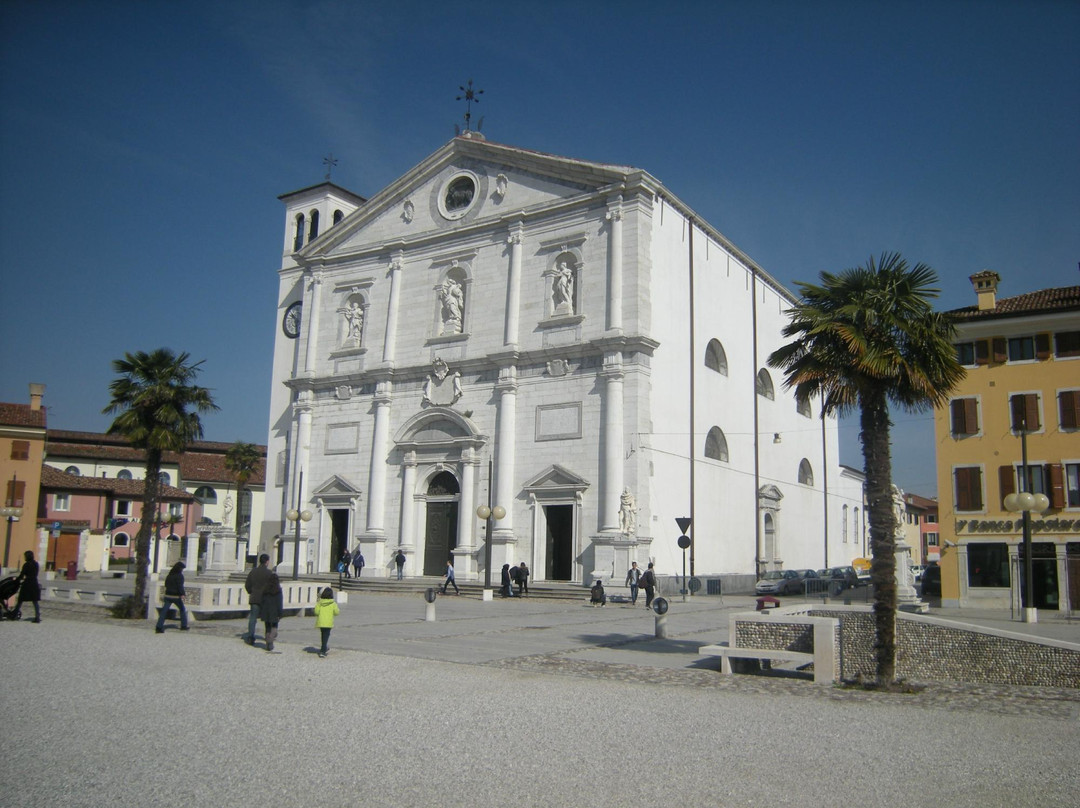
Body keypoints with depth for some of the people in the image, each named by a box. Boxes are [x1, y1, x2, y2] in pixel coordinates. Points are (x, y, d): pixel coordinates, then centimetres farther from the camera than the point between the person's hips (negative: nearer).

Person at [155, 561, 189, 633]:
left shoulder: (169, 575, 11)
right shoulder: (179, 575, -8)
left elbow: (166, 584, 18)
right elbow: (180, 586, -18)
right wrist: (182, 594, -22)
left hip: (168, 595, 5)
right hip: (176, 596, -5)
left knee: (164, 611, -1)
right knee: (182, 610, 14)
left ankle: (158, 628, -12)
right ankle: (183, 626, 16)